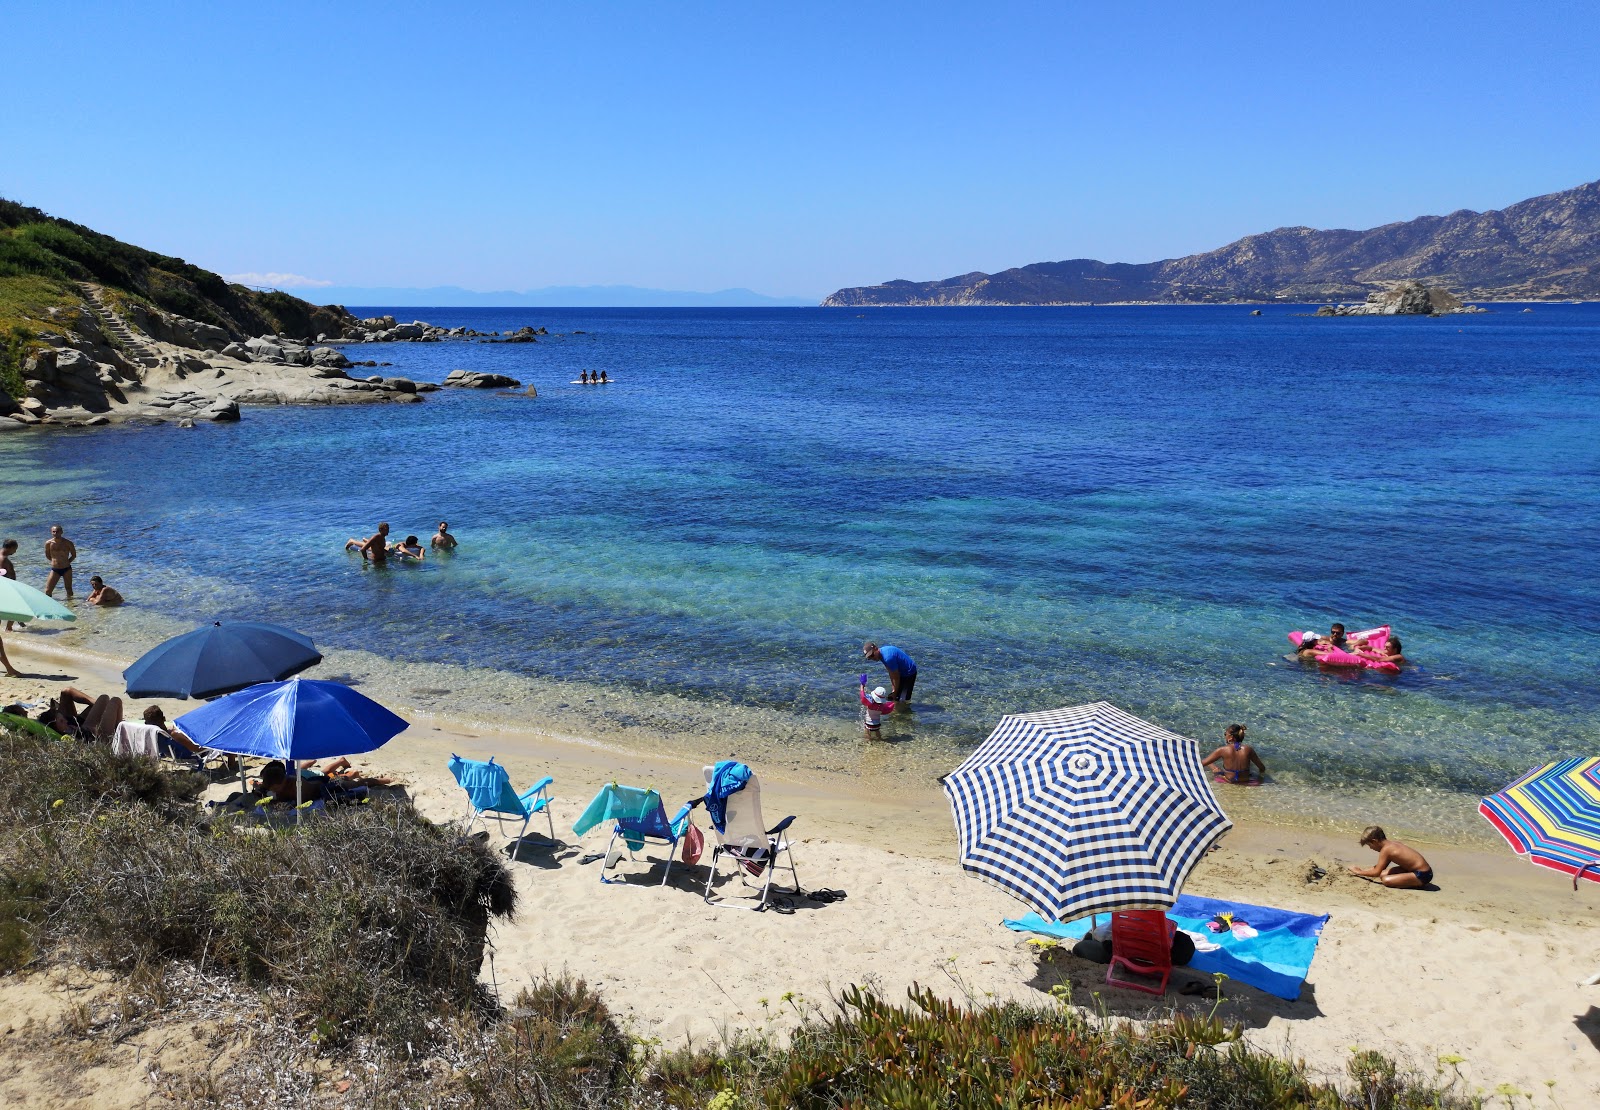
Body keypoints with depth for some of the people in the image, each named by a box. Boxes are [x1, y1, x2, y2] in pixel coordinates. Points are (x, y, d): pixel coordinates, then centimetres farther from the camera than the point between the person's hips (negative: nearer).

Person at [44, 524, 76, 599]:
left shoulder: (68, 543, -7)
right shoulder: (48, 543, -5)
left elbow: (74, 555, 7)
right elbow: (47, 556, 12)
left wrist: (66, 562, 4)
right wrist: (55, 561, 9)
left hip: (66, 569, -1)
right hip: (55, 570, 1)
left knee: (69, 590, 11)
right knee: (47, 591, -5)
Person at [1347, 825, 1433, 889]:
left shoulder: (1386, 849, -16)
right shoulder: (1393, 843, 11)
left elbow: (1376, 872, -15)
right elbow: (1380, 867, 22)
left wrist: (1359, 872, -2)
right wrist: (1363, 870, 19)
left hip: (1421, 875, -10)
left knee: (1386, 880, -24)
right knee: (1383, 874, 11)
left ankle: (1417, 884, -8)